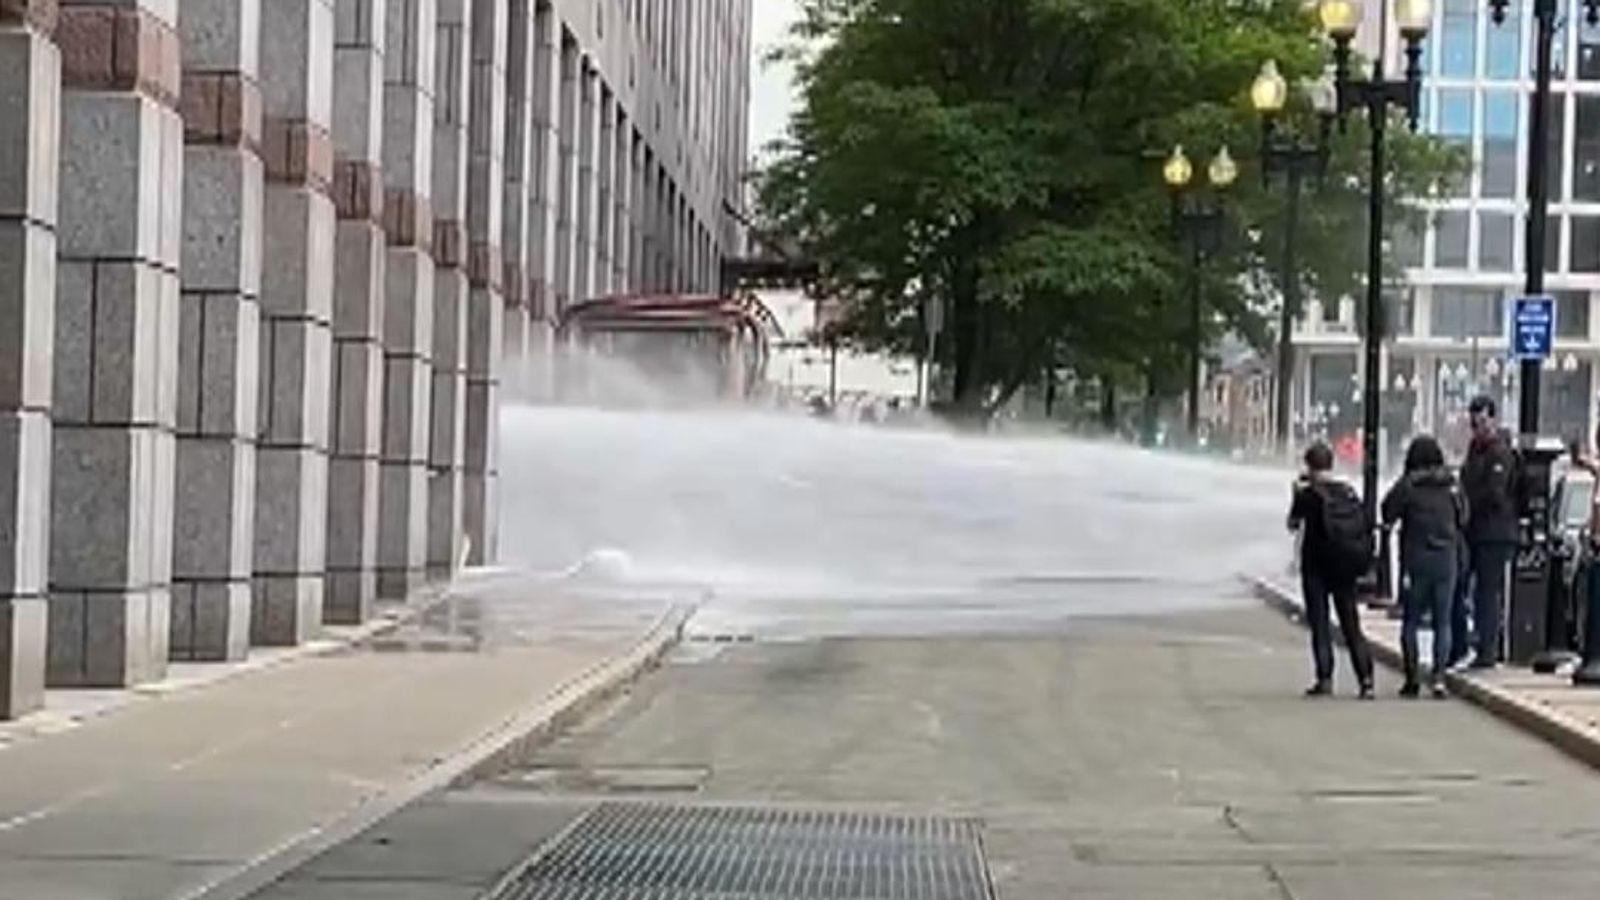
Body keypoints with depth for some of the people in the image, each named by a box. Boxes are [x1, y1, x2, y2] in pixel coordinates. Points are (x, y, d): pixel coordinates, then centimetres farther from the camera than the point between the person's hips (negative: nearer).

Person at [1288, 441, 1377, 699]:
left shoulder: (1308, 494, -10)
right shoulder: (1350, 492, 3)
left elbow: (1293, 523, 2)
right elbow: (1365, 527, 4)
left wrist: (1298, 491, 10)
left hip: (1316, 567, -4)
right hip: (1345, 567, 4)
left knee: (1319, 623, 2)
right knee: (1351, 624, 7)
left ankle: (1325, 678, -3)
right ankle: (1365, 678, -3)